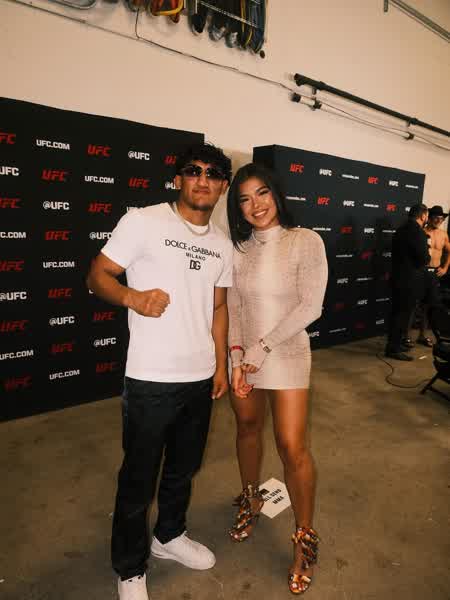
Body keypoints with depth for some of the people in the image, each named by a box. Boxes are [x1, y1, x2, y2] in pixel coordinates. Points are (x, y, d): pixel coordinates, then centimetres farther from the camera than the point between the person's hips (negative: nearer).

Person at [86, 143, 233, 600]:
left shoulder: (222, 245, 9)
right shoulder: (143, 221, -9)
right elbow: (97, 275, -9)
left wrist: (221, 364, 14)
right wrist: (132, 297, -29)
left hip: (201, 377, 6)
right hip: (151, 379, -5)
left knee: (184, 468, 22)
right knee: (139, 477, 10)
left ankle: (169, 536, 48)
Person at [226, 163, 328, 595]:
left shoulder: (306, 242, -10)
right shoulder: (237, 248, 1)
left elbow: (310, 306, -14)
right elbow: (233, 308, 1)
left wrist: (263, 346, -15)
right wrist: (237, 357, -9)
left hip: (286, 355, -4)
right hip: (242, 355, 4)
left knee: (292, 447, -3)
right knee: (247, 428, 18)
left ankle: (304, 539, 19)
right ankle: (251, 501, 43)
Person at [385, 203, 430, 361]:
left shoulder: (401, 229, 12)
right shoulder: (417, 232, -17)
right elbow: (424, 259, -18)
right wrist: (426, 258, 3)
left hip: (399, 278, 9)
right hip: (410, 281, -9)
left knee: (398, 313, 17)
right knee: (403, 314, -2)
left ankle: (394, 344, 27)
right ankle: (393, 349, 4)